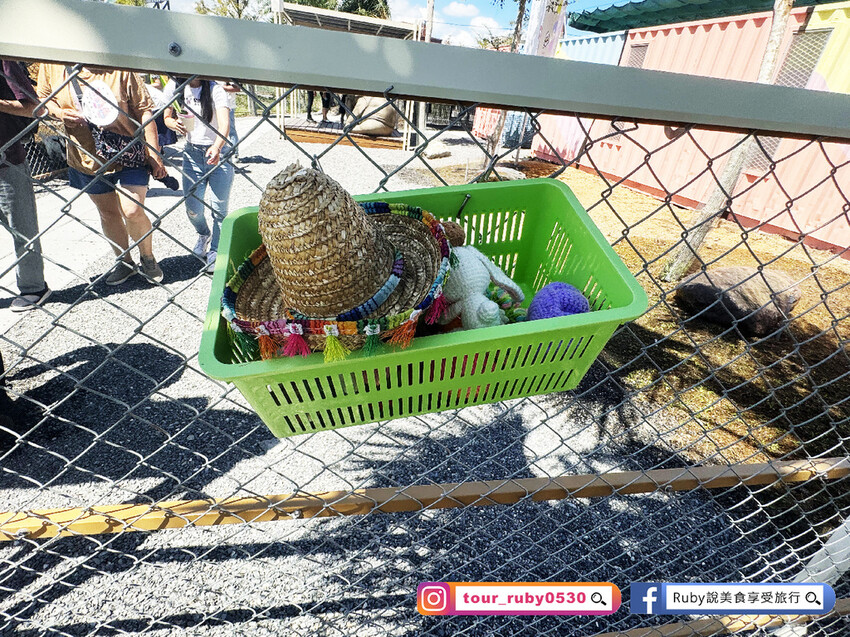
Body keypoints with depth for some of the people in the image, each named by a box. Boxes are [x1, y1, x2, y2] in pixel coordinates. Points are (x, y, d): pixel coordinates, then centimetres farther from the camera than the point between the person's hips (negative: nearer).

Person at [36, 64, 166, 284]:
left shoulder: (120, 68, -7)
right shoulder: (51, 66, 1)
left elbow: (144, 109, -7)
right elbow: (43, 99, 13)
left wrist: (154, 153, -13)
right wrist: (59, 113, -12)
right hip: (88, 158, 4)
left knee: (132, 211, -14)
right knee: (108, 213, 11)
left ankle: (147, 258, 10)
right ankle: (124, 262, 27)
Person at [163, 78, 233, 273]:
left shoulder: (215, 89, -12)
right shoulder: (173, 87, 1)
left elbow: (224, 123, -27)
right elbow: (167, 117, 13)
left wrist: (216, 148, -44)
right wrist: (175, 124, -12)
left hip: (219, 152, -3)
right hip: (192, 153, 4)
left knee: (219, 208, -5)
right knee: (193, 209, 1)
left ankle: (215, 252, 14)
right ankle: (204, 234, 35)